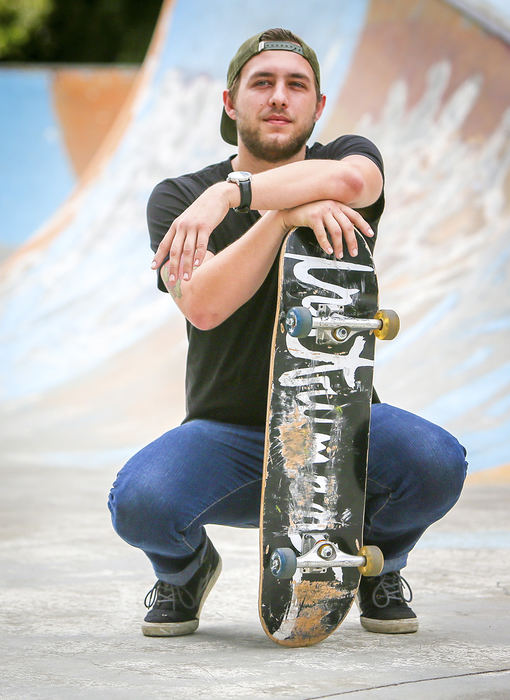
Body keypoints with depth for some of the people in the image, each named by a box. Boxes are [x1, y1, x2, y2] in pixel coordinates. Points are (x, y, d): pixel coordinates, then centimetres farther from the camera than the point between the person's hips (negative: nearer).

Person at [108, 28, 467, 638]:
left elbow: (348, 181, -26)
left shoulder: (350, 155, 2)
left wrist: (231, 193, -28)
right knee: (139, 502, -32)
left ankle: (379, 564, 6)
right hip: (226, 431, -1)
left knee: (436, 463, -31)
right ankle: (185, 568, 8)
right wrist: (287, 214, -28)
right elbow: (203, 307, -19)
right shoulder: (177, 198, 0)